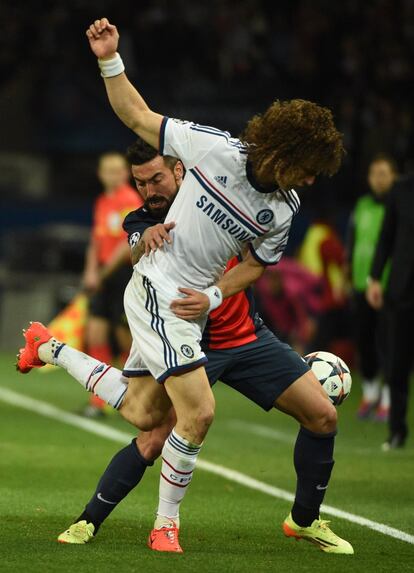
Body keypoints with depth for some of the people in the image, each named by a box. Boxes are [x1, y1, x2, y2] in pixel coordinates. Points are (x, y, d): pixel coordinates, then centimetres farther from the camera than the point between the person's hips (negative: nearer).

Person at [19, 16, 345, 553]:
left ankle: (55, 349, 31)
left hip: (194, 306, 7)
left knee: (145, 415, 9)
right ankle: (166, 523, 3)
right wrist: (110, 61, -18)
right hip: (156, 290, -6)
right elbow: (138, 117, -6)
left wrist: (213, 295, -6)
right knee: (199, 412, -16)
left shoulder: (283, 209, -2)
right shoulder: (215, 148, -16)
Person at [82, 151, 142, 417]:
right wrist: (91, 271, 2)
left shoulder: (131, 201, -8)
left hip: (125, 272, -7)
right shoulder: (102, 203, 15)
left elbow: (129, 244, -14)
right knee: (95, 333, -2)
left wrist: (103, 273, -13)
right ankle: (99, 399, 1)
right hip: (102, 275, 7)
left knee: (125, 335, -2)